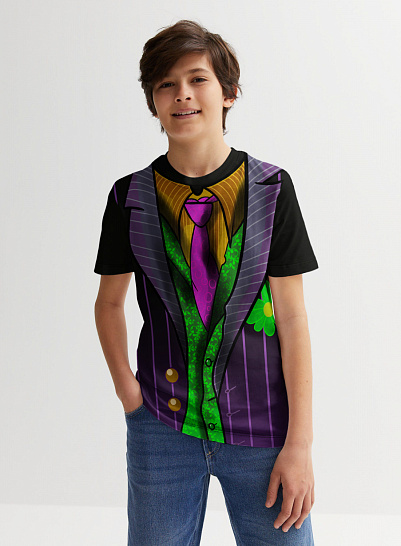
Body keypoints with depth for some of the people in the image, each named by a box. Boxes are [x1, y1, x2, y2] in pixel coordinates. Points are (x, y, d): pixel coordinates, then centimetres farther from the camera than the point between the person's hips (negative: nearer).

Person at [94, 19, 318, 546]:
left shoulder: (271, 188, -3)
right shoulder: (131, 197, 1)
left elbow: (292, 317, -4)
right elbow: (109, 303, 12)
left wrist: (300, 442, -7)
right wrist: (128, 393, 0)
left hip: (261, 426, -1)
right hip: (163, 428, 1)